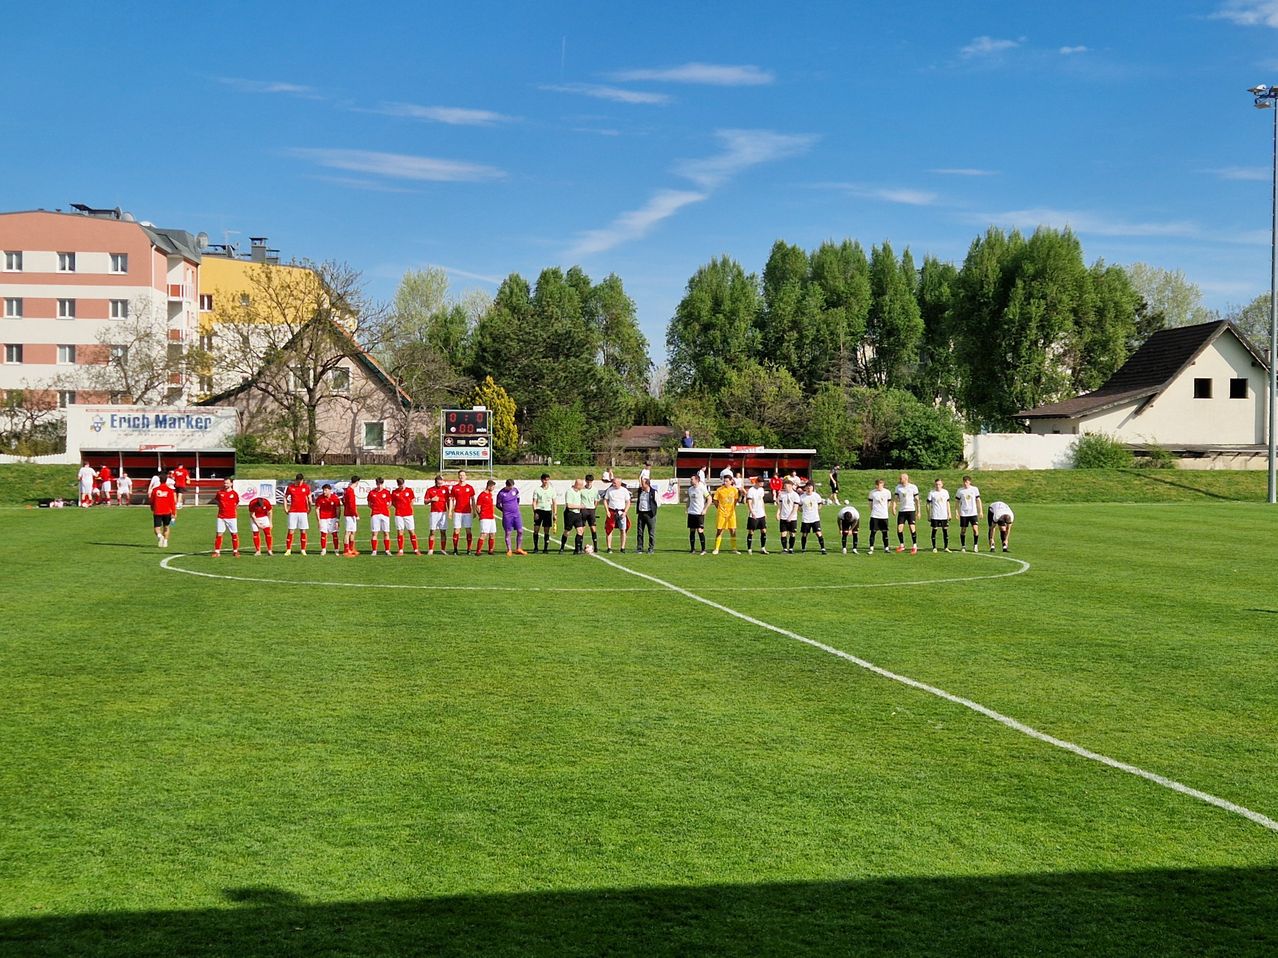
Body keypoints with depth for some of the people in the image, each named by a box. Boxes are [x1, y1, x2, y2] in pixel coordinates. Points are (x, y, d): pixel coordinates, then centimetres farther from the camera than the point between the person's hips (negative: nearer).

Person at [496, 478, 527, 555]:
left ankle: (518, 549, 10)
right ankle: (509, 550, 8)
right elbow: (498, 505, 2)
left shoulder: (515, 490, 5)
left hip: (516, 514, 4)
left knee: (520, 531, 0)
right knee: (508, 533, 0)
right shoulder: (501, 493, -8)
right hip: (507, 516, -4)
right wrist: (505, 510, 3)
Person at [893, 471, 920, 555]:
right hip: (901, 510, 3)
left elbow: (916, 499, 2)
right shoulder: (898, 487, 5)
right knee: (899, 529, -2)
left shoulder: (913, 487, -3)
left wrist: (918, 511, 1)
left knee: (912, 528, -8)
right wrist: (894, 507, -12)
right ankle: (901, 545, 15)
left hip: (911, 510, -3)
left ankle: (914, 546, 4)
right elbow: (895, 498, 4)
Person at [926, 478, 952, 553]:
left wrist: (949, 514, 10)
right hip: (935, 515, -3)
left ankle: (946, 547, 10)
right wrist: (928, 515, -2)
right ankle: (934, 547, 8)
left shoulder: (945, 492, 7)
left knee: (945, 530, 2)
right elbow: (928, 504, 1)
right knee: (934, 530, 0)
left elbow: (947, 503, 14)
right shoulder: (931, 493, -2)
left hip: (944, 515, 3)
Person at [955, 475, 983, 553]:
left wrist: (980, 512, 4)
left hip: (973, 513, 0)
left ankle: (975, 545, 4)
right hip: (963, 513, 0)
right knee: (963, 530, 3)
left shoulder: (975, 489, 3)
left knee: (975, 529, -10)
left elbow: (978, 500, 7)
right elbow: (957, 502, 8)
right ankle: (963, 546, 15)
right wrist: (957, 512, 2)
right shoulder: (960, 490, 2)